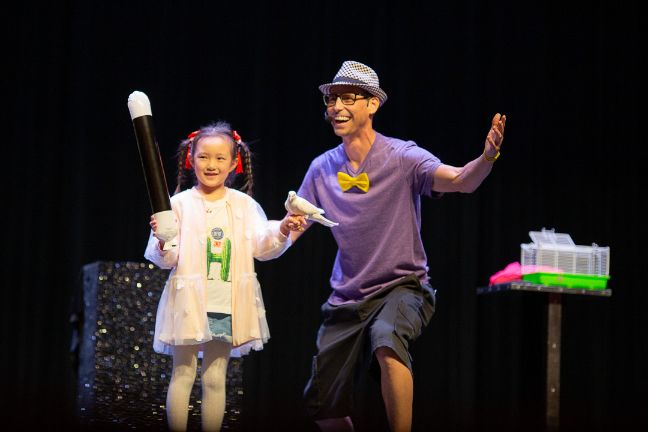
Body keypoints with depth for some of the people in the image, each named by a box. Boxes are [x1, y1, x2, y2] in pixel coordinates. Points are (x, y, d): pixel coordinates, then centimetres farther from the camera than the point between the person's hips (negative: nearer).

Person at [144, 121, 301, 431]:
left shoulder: (244, 205, 6)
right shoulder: (179, 204, -2)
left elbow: (261, 246, -1)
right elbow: (165, 258, -4)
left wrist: (281, 231, -19)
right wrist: (163, 244, -26)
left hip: (227, 304, 2)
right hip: (189, 300, -2)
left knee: (215, 378, 7)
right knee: (183, 374, 3)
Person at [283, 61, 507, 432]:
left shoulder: (401, 157, -10)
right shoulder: (323, 168, 3)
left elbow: (461, 181, -26)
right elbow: (288, 232, 6)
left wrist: (487, 157, -48)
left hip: (403, 287, -5)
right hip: (347, 300, 5)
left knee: (386, 338, -39)